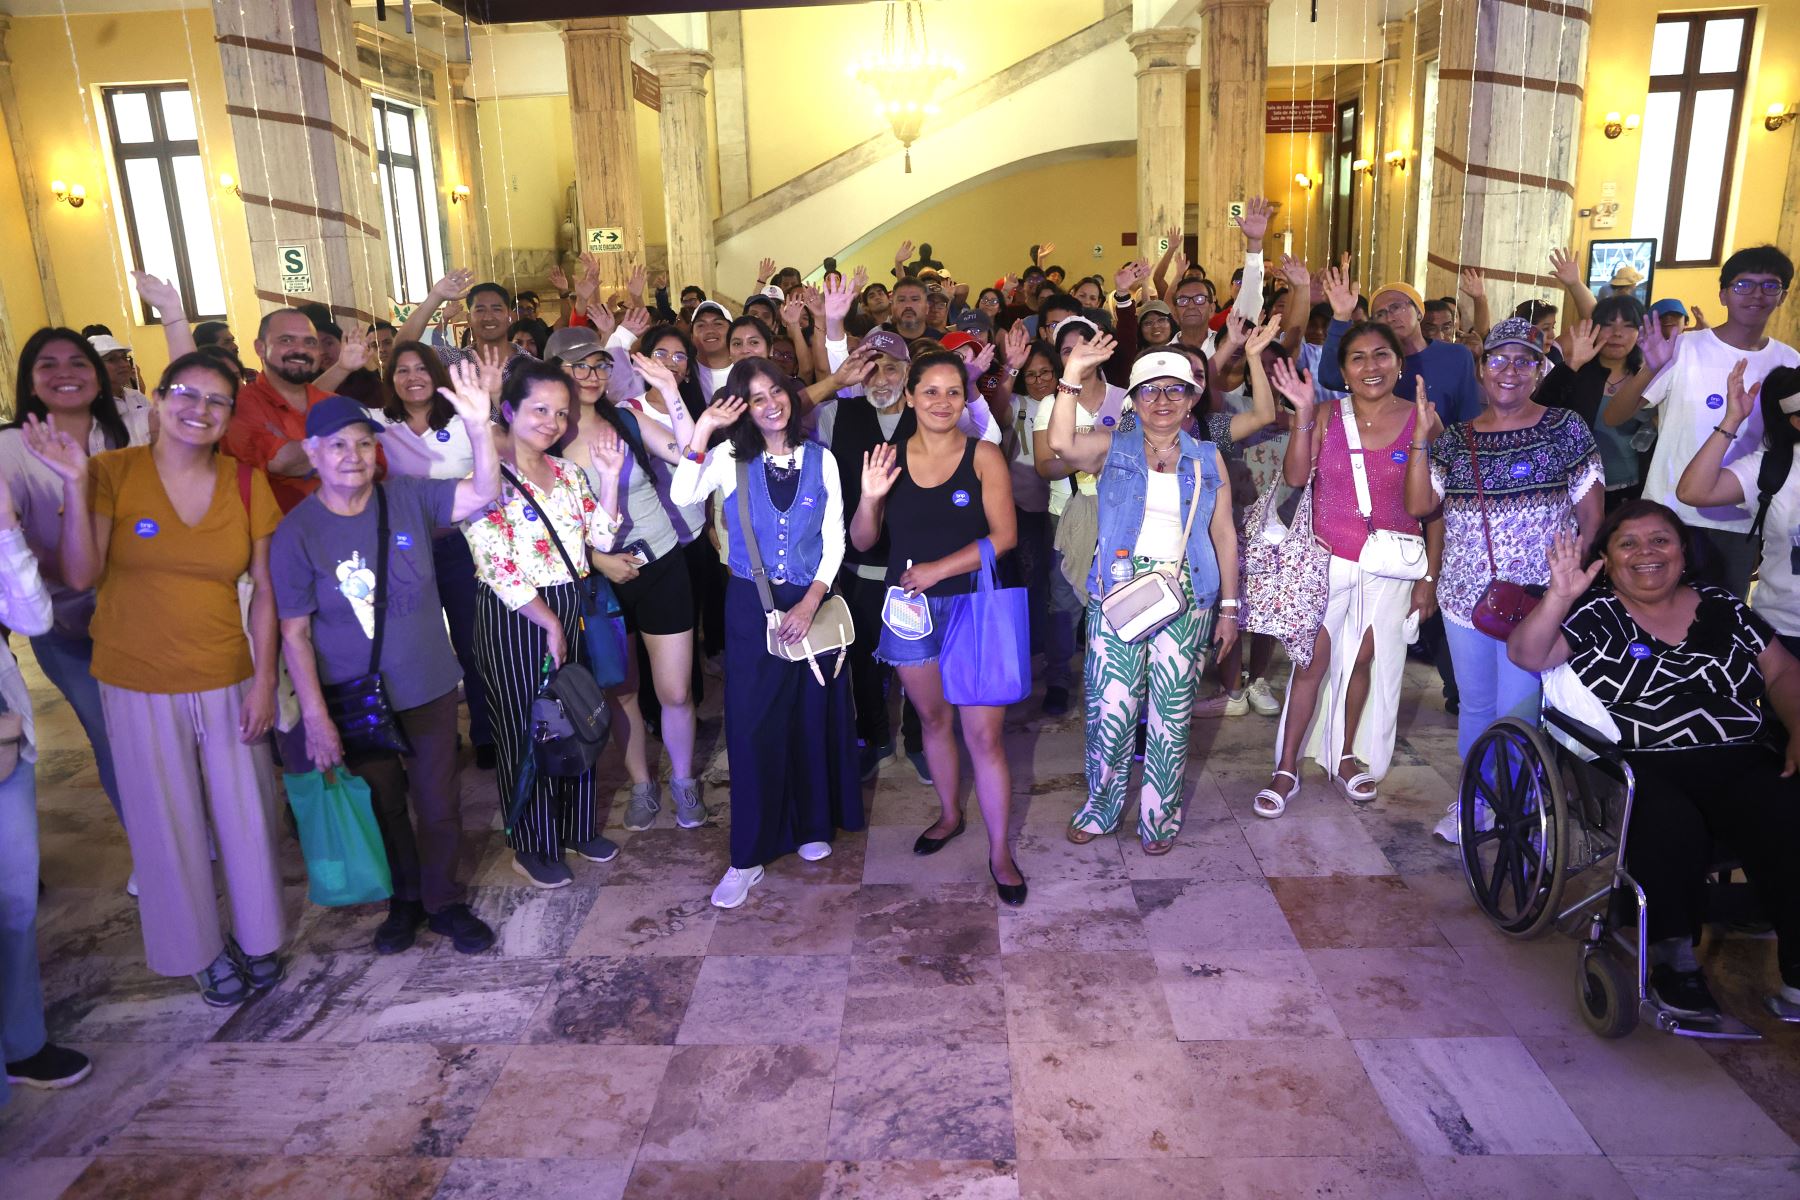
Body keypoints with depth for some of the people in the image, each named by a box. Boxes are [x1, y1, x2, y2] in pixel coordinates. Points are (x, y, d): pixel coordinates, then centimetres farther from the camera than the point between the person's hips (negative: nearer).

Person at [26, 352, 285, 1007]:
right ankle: (201, 950, 30)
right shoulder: (113, 472, -6)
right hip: (138, 682, -1)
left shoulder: (246, 482, -1)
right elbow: (81, 575, -12)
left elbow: (264, 589, 0)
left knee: (246, 814, 9)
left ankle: (256, 934, 32)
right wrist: (74, 485, -22)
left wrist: (264, 679, -4)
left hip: (227, 680, 1)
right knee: (168, 824, 10)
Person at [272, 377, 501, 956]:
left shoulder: (408, 497, -7)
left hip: (428, 687, 1)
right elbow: (295, 632, -11)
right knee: (383, 803, 17)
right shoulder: (297, 532, -12)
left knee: (438, 801, 12)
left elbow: (483, 494, -18)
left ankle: (444, 901, 33)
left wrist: (479, 426, -34)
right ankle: (405, 899, 39)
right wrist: (315, 717, -15)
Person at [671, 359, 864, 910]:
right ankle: (749, 855, 9)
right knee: (752, 724, 0)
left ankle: (813, 824, 31)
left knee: (813, 717, 10)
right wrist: (703, 430, -19)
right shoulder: (730, 458, -1)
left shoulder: (820, 460, 2)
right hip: (751, 606, -1)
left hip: (811, 602, 1)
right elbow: (681, 496, -19)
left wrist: (811, 600, -10)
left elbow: (834, 537, 1)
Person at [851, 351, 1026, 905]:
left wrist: (939, 568, -17)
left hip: (973, 603, -3)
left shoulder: (983, 456, -4)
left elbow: (1003, 535, -10)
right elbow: (863, 541, 3)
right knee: (933, 717, 19)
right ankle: (950, 814, 41)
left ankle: (1001, 853, 10)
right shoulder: (890, 458, 2)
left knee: (984, 735, -4)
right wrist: (869, 498, -17)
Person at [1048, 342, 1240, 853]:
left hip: (1186, 595, 2)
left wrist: (1229, 607, 9)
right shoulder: (1112, 447, 5)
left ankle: (1159, 815, 22)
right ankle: (1101, 806, 19)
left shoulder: (1208, 459, 11)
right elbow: (1061, 443, -16)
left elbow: (1224, 535, 11)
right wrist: (1071, 379, -22)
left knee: (1172, 711, 5)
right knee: (1111, 706, -3)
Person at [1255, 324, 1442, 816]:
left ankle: (1347, 758, 28)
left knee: (1364, 660, 9)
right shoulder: (1328, 415, -1)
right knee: (1313, 660, 1)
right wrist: (1303, 414, -21)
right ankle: (1286, 768, 11)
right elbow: (1295, 477, -12)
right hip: (1328, 561, 0)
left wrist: (1430, 577, -2)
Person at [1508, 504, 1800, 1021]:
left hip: (1739, 762, 3)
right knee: (1672, 827, -34)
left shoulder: (1724, 609, 17)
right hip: (1635, 766, -3)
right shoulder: (1592, 615, 6)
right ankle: (1673, 959, -15)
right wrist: (1559, 596, -20)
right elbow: (1526, 655, -8)